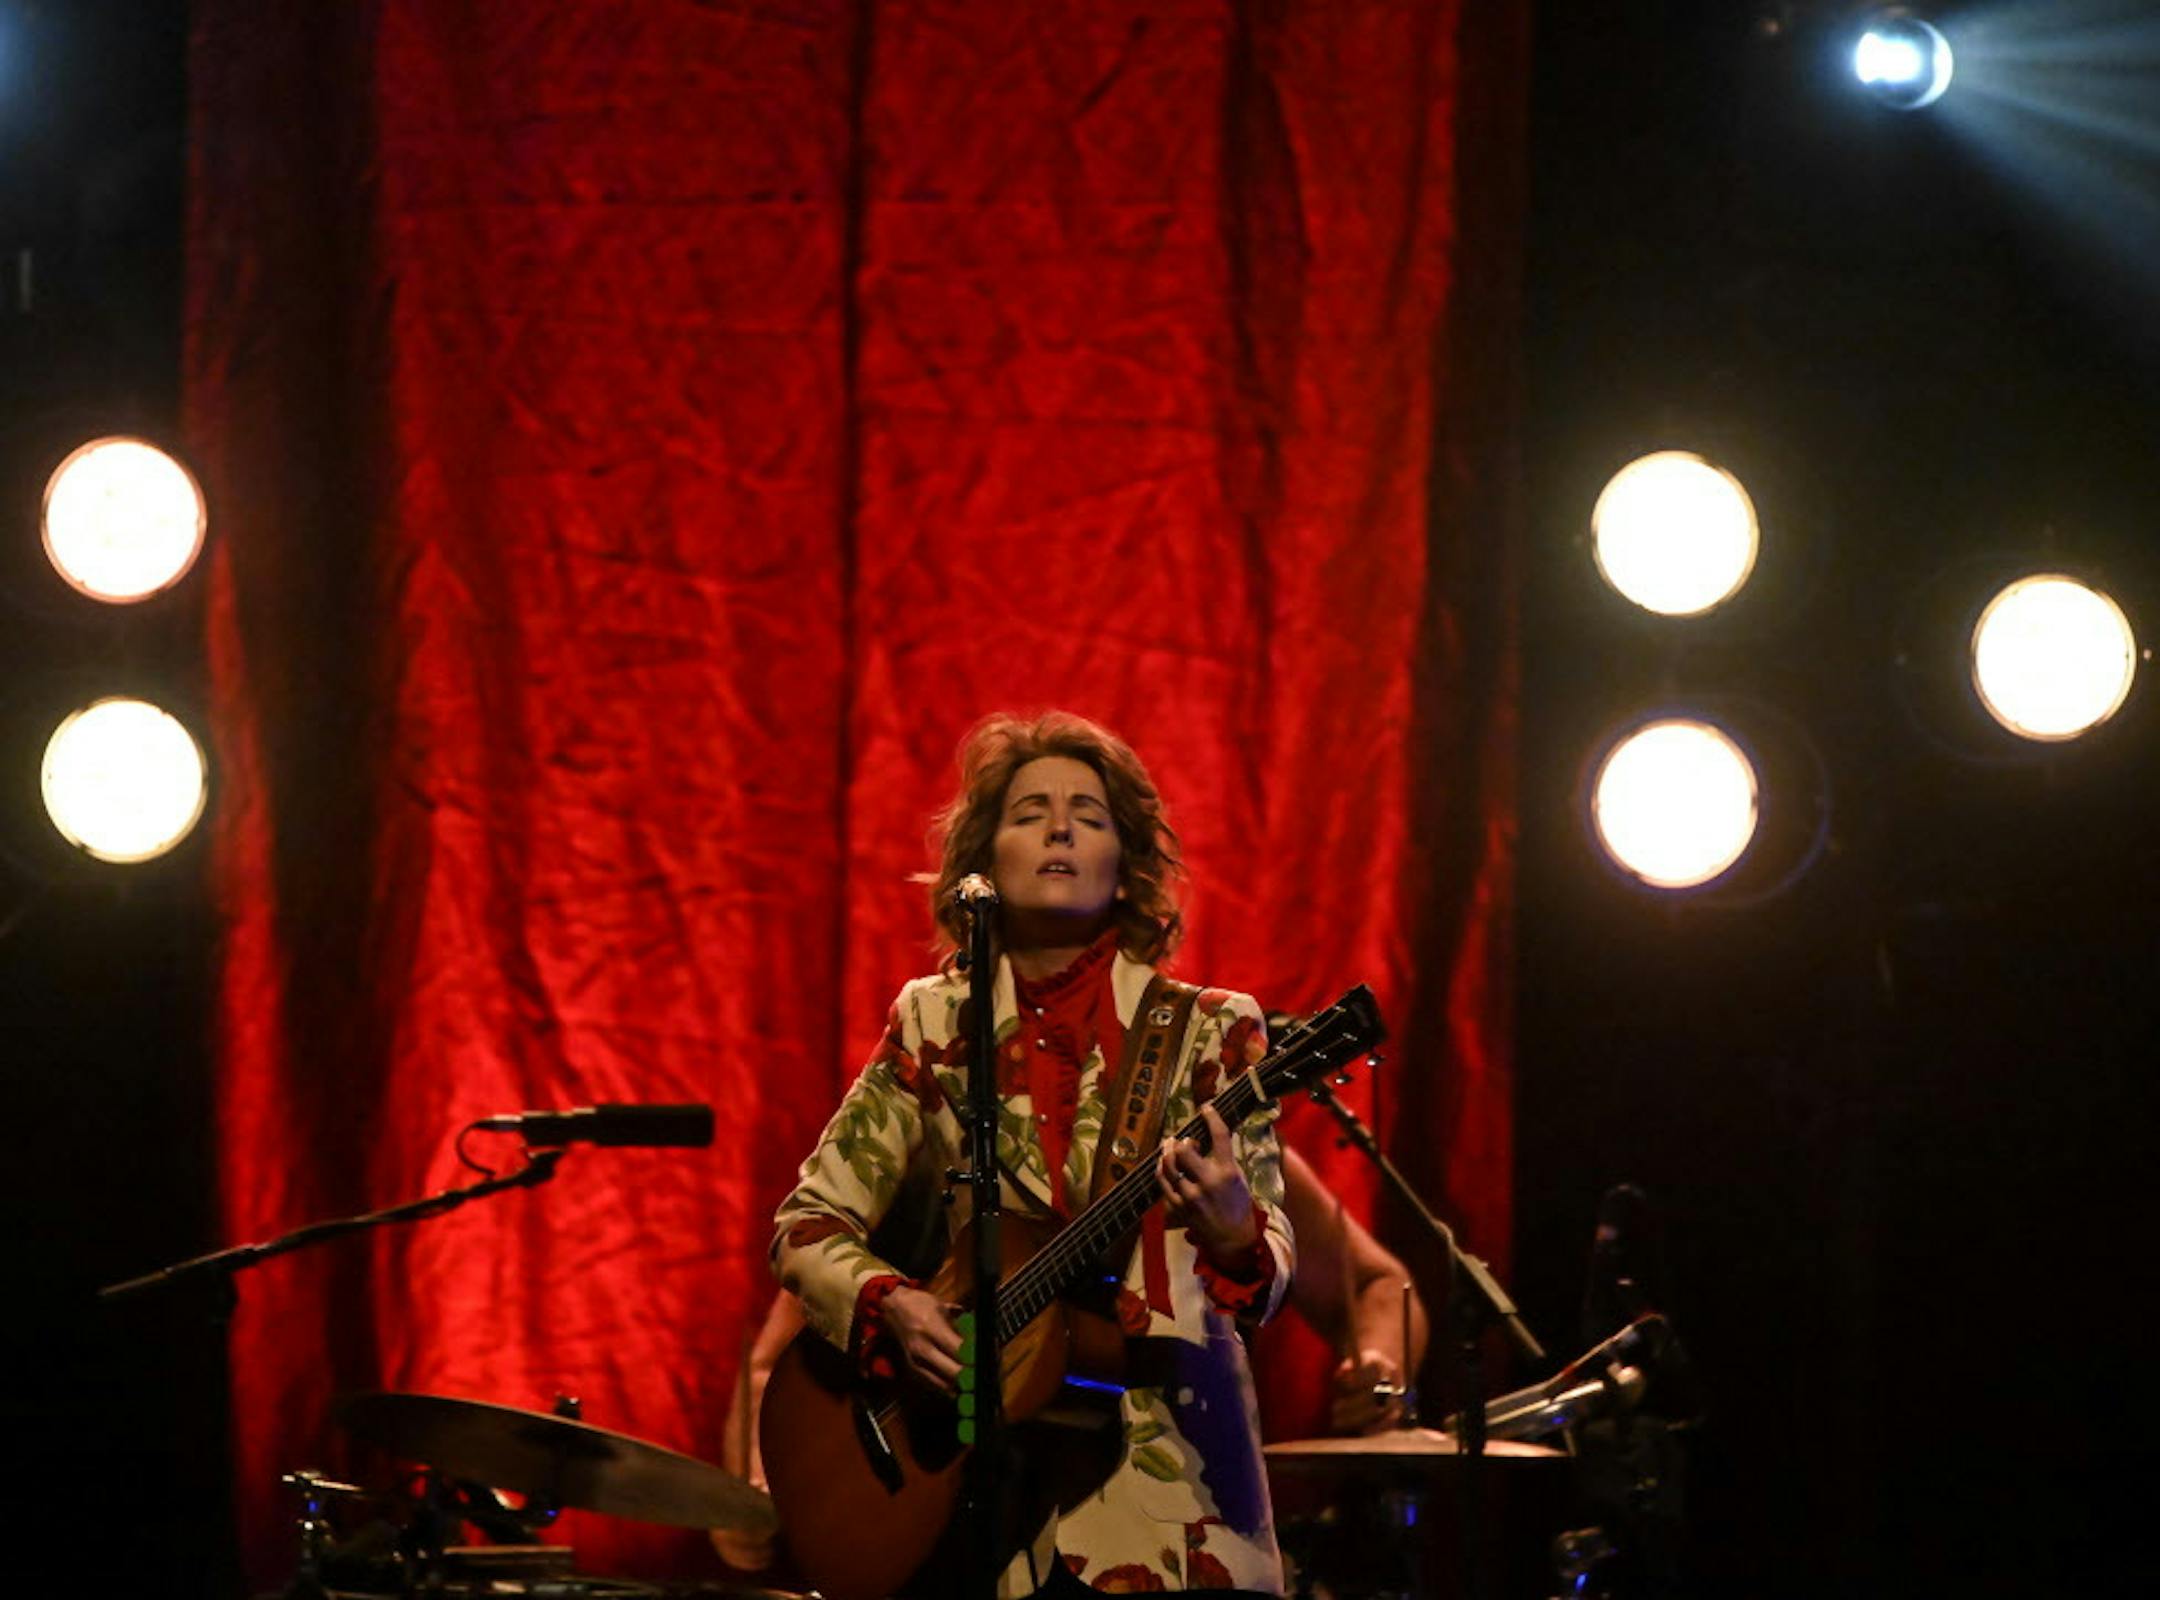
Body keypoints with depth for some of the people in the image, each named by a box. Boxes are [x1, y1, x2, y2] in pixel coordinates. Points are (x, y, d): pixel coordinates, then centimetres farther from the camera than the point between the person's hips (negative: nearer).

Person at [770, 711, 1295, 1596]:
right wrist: (891, 1305, -11)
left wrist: (1229, 1231, -26)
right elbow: (807, 1226, 9)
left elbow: (1269, 1265, -3)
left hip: (1162, 1458, -1)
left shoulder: (1205, 1031, 2)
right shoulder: (935, 1025, 7)